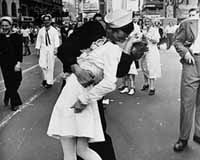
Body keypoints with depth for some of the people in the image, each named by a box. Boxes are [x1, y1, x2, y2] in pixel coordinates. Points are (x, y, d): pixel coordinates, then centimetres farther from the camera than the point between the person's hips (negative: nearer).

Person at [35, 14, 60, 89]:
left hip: (51, 49, -2)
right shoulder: (41, 30, 7)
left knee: (50, 66, 1)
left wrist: (56, 48, -22)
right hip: (43, 49, 2)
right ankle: (45, 78, 18)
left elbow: (56, 40, -8)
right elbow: (38, 40, 10)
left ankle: (49, 82, 13)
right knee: (42, 65, -7)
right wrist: (37, 49, 6)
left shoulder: (54, 30, 0)